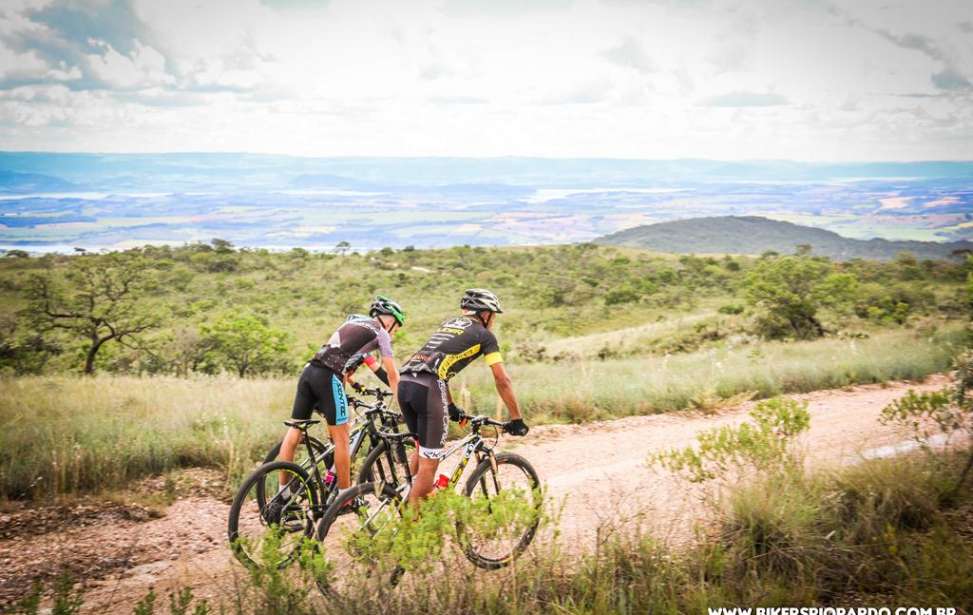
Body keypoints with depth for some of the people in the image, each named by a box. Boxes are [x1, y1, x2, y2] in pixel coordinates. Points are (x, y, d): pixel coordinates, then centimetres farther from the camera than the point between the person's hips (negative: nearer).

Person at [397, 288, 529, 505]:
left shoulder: (448, 324, 31)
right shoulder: (484, 335, 12)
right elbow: (502, 380, 8)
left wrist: (451, 407, 41)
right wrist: (517, 419, 14)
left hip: (404, 383, 8)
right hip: (427, 389, -7)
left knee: (422, 448, 25)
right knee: (429, 461, 0)